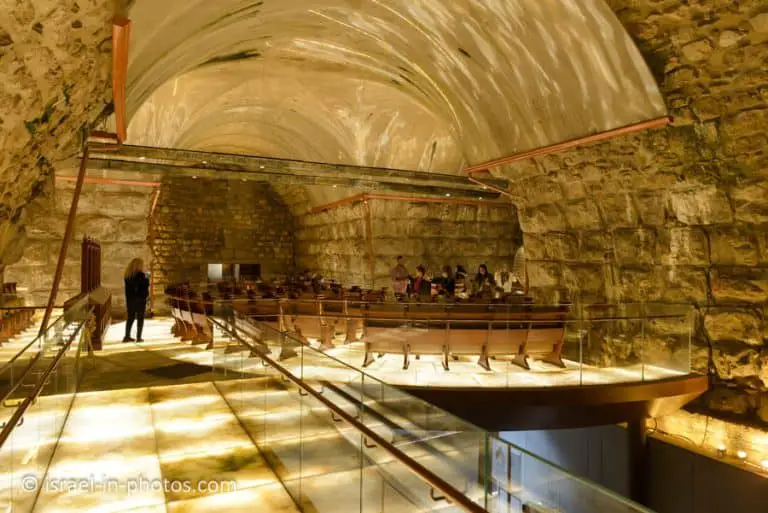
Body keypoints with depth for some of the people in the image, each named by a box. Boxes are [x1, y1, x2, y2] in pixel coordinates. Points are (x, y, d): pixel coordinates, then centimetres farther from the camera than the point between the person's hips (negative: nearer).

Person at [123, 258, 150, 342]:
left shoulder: (127, 275, 4)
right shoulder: (140, 275, -15)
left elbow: (129, 286, 11)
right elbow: (145, 285, -13)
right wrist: (146, 279, 3)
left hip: (130, 299, 6)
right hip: (140, 299, -6)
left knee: (130, 317, 14)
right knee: (140, 318, 3)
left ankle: (127, 336, 15)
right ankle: (138, 337, 2)